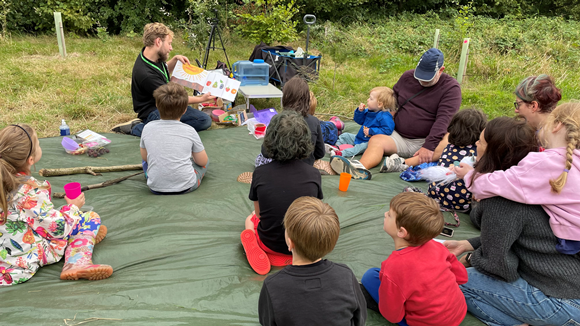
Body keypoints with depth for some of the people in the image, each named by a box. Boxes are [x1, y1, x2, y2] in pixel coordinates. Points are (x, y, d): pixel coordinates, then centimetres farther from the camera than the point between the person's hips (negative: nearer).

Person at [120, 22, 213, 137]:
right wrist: (201, 99, -13)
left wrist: (175, 59, 5)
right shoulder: (145, 73, -27)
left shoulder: (155, 56, -1)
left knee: (205, 120, -3)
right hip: (153, 112, -8)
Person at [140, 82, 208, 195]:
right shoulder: (189, 131, -10)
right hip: (186, 187, -2)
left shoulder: (148, 128, -5)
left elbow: (144, 157, 9)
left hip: (156, 188, 2)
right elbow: (202, 162, 0)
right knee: (204, 160, 24)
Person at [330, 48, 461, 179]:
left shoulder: (450, 87, -5)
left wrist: (429, 146, -30)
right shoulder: (407, 77, 9)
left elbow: (443, 119, -18)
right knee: (376, 140, -25)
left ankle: (403, 164, -49)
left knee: (448, 143, -33)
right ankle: (361, 168, -54)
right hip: (399, 137, 3)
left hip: (425, 141, -3)